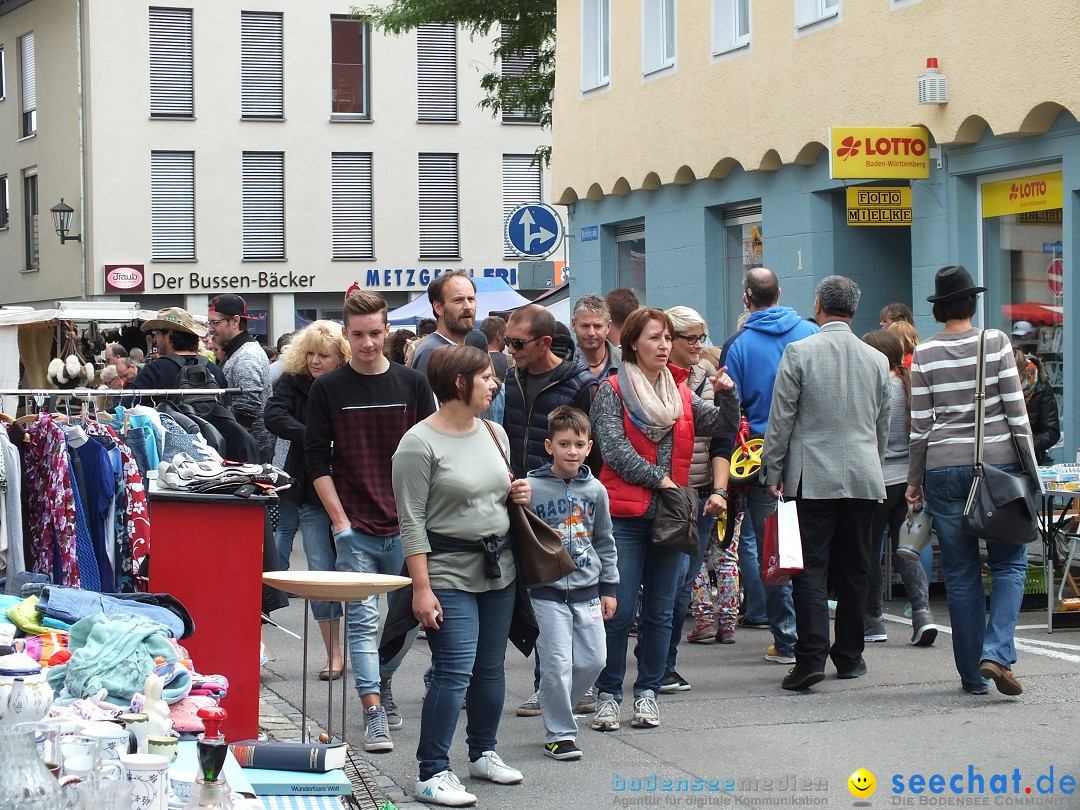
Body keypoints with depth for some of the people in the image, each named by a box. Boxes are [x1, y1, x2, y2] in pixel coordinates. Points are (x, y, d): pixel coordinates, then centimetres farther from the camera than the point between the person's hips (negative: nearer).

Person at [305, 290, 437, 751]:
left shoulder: (412, 384, 5)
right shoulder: (328, 389, 1)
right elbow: (317, 460, 2)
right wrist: (339, 520, -6)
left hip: (405, 528, 2)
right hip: (355, 528, -2)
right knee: (363, 621, -6)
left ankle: (383, 691, 27)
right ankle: (373, 716, -8)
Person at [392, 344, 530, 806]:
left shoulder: (494, 432, 9)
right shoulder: (420, 444, -13)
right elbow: (412, 522, -14)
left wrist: (518, 496, 1)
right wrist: (422, 588, -18)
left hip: (499, 568, 7)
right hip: (448, 572, -7)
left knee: (491, 668, 13)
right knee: (455, 672, -12)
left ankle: (483, 753, 30)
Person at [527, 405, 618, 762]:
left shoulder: (595, 490, 6)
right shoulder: (532, 488, -8)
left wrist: (609, 587, 13)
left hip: (587, 589, 4)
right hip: (547, 590, -4)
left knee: (593, 660, 5)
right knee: (557, 664, -7)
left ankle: (557, 709, 26)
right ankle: (560, 733, 5)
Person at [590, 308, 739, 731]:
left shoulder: (681, 394, 13)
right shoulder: (612, 390, -2)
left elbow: (724, 425, 5)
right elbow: (613, 449, -9)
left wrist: (728, 394, -13)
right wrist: (658, 478, -12)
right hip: (624, 516, -4)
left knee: (659, 611, 8)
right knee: (619, 610, -5)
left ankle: (647, 693, 17)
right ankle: (608, 695, 5)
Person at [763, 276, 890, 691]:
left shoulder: (798, 353, -6)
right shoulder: (877, 360, 8)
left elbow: (780, 420, -5)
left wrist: (772, 473, 2)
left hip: (812, 477, -4)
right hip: (863, 478, 4)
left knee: (810, 567, -5)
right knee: (853, 569, 10)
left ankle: (811, 656, -15)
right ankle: (849, 656, 16)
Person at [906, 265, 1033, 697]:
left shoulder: (924, 354, 1)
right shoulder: (996, 342, -2)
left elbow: (921, 426, 1)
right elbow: (1016, 411, -3)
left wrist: (915, 481, 9)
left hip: (944, 469, 1)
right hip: (997, 463, -1)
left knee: (960, 574, 8)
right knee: (1010, 563, 8)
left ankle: (973, 674, 9)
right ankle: (997, 653, -13)